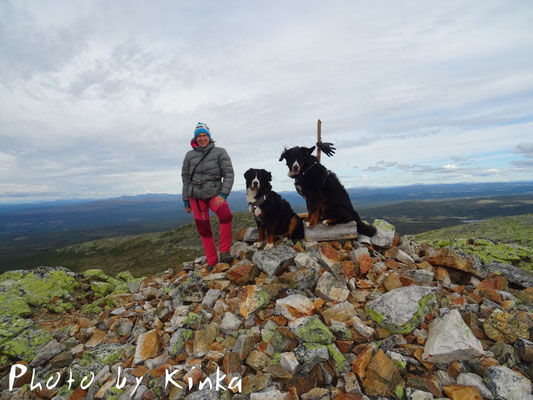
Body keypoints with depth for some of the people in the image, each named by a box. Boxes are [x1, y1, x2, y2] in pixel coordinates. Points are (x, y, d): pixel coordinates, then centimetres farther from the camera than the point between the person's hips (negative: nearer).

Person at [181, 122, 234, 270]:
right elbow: (185, 178, 12)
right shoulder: (190, 155, 8)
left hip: (215, 193, -2)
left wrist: (223, 194, -16)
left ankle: (224, 252, -16)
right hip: (195, 196, 3)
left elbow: (229, 173, -5)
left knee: (226, 215, -29)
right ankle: (212, 261, 14)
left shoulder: (220, 152, 0)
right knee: (203, 229, 3)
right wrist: (186, 201, 10)